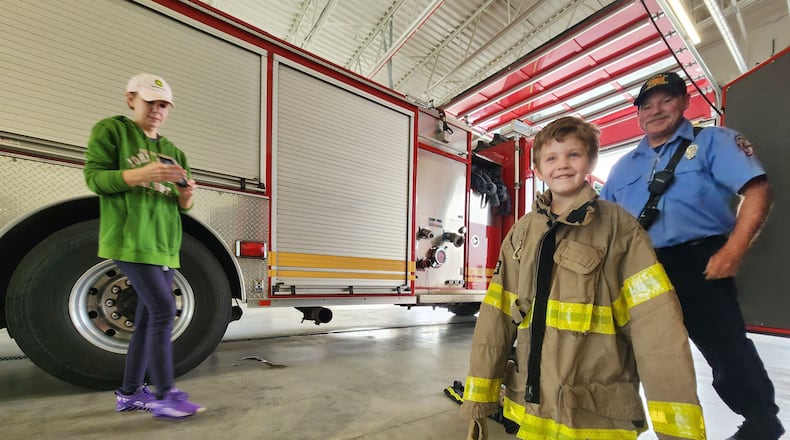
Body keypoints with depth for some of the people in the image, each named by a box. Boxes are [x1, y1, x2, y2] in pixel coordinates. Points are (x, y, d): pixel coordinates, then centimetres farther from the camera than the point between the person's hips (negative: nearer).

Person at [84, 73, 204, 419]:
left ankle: (129, 393, 22)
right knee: (163, 309, -14)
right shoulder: (110, 130, 5)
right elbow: (94, 177, -6)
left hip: (165, 241, 7)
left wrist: (187, 194, -8)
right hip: (130, 238, -6)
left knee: (148, 316, 9)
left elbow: (181, 205, 16)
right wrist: (142, 174, -22)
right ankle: (164, 396, -3)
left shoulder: (173, 152, 19)